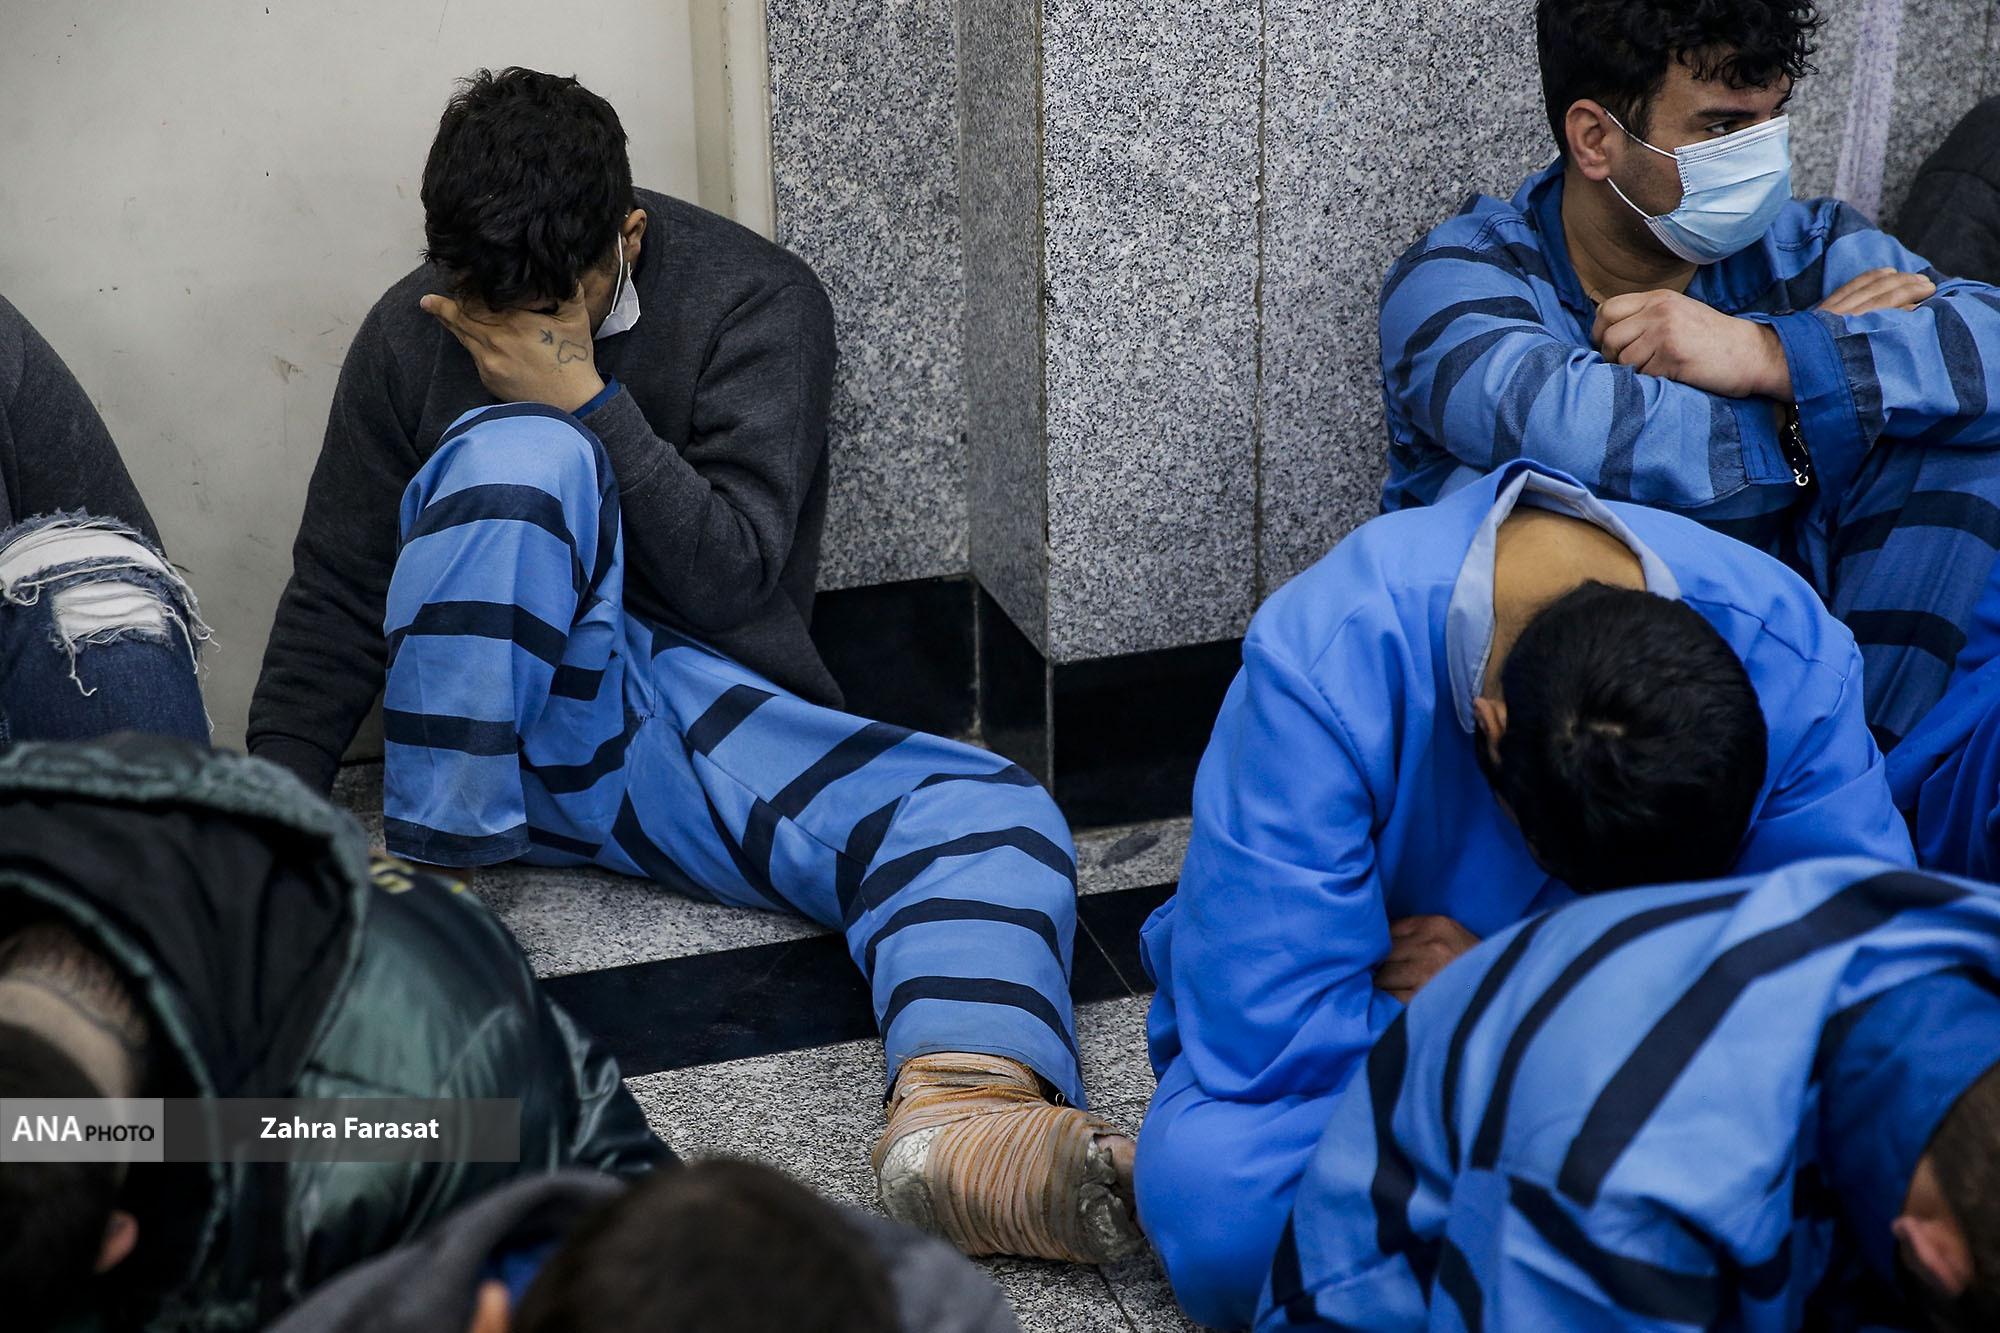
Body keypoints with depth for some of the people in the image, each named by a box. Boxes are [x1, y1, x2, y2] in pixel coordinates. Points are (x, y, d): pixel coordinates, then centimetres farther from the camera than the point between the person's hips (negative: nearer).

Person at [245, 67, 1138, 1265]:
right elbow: (336, 603, 4)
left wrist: (584, 400, -20)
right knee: (520, 450, -31)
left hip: (712, 714, 1)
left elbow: (736, 581, -13)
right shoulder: (416, 331, -1)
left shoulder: (758, 302, -6)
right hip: (513, 719, 0)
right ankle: (427, 880, -25)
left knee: (991, 814, -26)